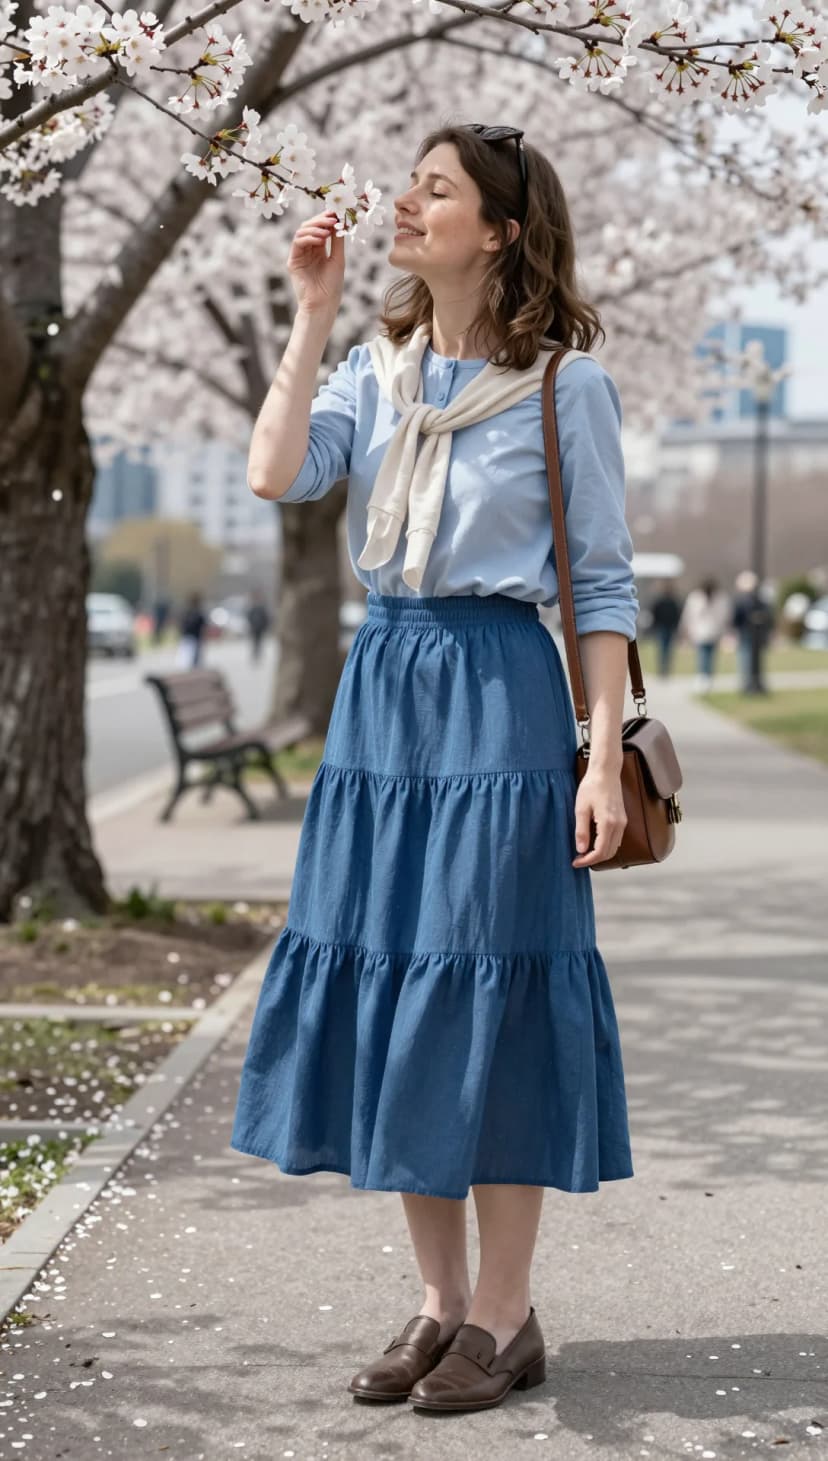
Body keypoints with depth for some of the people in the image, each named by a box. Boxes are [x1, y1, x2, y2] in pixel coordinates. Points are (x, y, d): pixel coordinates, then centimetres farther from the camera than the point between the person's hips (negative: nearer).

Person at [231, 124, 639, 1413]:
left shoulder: (565, 383, -3)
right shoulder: (375, 371, 10)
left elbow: (604, 583, -3)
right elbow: (277, 475, -7)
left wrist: (605, 758, -9)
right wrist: (312, 316, -4)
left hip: (499, 692, -5)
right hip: (381, 687, 6)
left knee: (488, 988, -3)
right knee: (383, 982, 6)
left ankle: (505, 1317, 9)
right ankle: (442, 1303, 19)